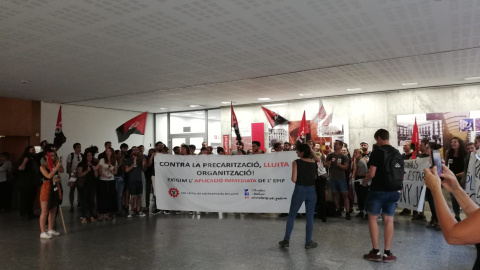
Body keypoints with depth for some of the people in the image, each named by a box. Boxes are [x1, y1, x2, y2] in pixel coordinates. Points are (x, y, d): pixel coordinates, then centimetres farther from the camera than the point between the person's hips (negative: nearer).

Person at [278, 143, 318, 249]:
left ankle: (286, 240, 16)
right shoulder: (314, 163, 1)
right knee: (310, 217, 11)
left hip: (299, 190, -3)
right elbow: (315, 177, 9)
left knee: (291, 216, 11)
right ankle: (308, 242, 17)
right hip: (311, 191, 3)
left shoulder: (296, 162, -11)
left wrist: (298, 179, 6)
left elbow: (294, 179, -15)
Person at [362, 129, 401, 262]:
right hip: (393, 191, 6)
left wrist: (364, 182, 2)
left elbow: (372, 174, -17)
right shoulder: (397, 152, 7)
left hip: (378, 190, -6)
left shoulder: (377, 152, -12)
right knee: (389, 220, 9)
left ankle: (376, 252, 7)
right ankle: (387, 253, 12)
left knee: (373, 218, 6)